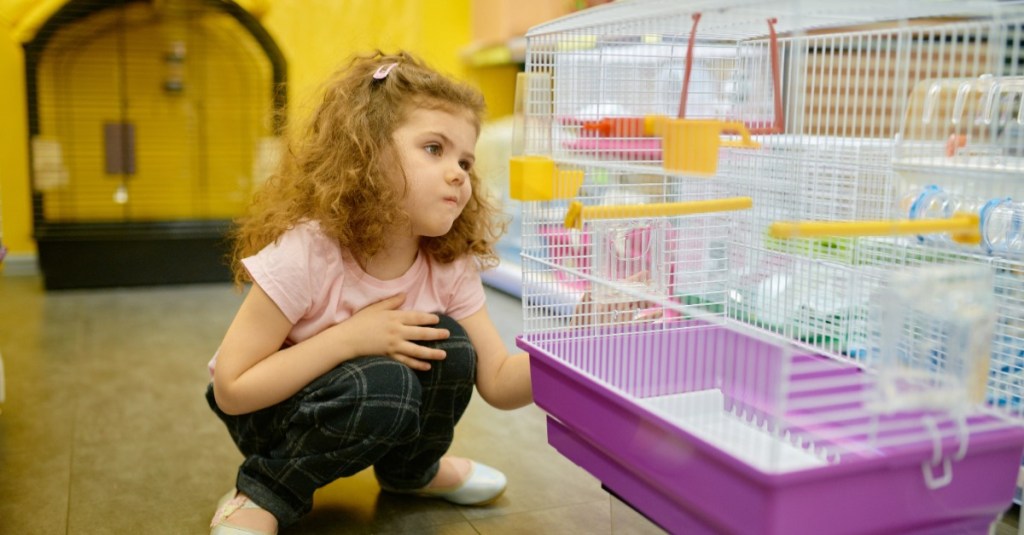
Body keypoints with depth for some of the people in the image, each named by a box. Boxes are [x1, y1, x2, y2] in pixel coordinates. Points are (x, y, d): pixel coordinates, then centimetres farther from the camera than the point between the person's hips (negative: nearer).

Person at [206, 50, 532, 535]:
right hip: (271, 411, -5)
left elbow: (499, 383, -15)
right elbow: (231, 389, -27)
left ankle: (412, 470, 10)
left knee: (447, 344, -20)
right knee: (382, 385, -33)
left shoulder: (450, 266, -15)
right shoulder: (304, 254, -30)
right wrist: (349, 338, -33)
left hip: (367, 402, 6)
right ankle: (263, 496, -9)